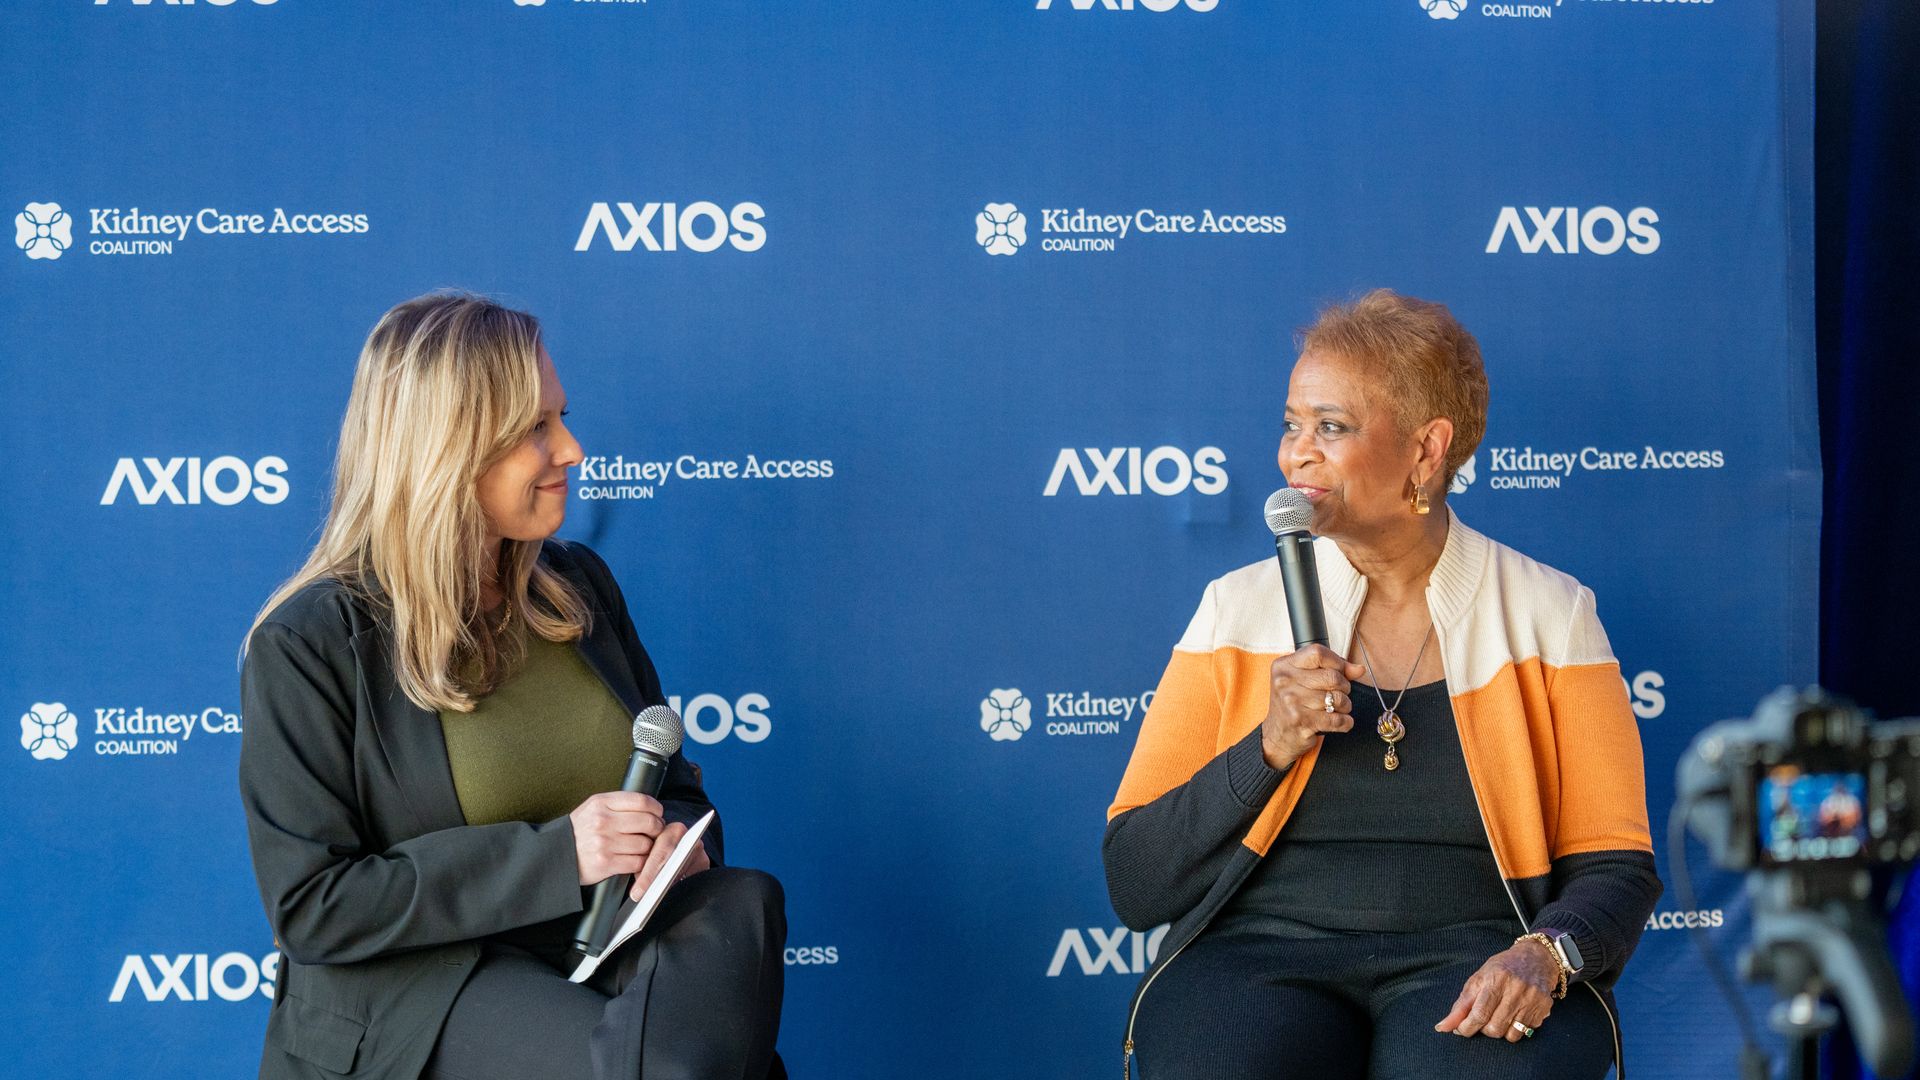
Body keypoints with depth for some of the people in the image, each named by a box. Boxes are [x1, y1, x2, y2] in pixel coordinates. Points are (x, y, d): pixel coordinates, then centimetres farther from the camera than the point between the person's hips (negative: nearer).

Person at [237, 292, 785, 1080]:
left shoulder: (577, 584, 12)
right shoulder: (309, 645, -8)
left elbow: (671, 780, 19)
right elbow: (311, 908, -12)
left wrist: (677, 838, -8)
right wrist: (552, 855, -20)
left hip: (599, 947, 6)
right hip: (408, 987, -6)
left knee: (740, 904, -29)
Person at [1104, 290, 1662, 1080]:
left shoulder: (1548, 614, 8)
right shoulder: (1239, 610, 10)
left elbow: (1614, 867, 6)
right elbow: (1135, 886, 5)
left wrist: (1543, 955, -15)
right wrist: (1270, 748, -9)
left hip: (1469, 955, -1)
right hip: (1263, 955, 1)